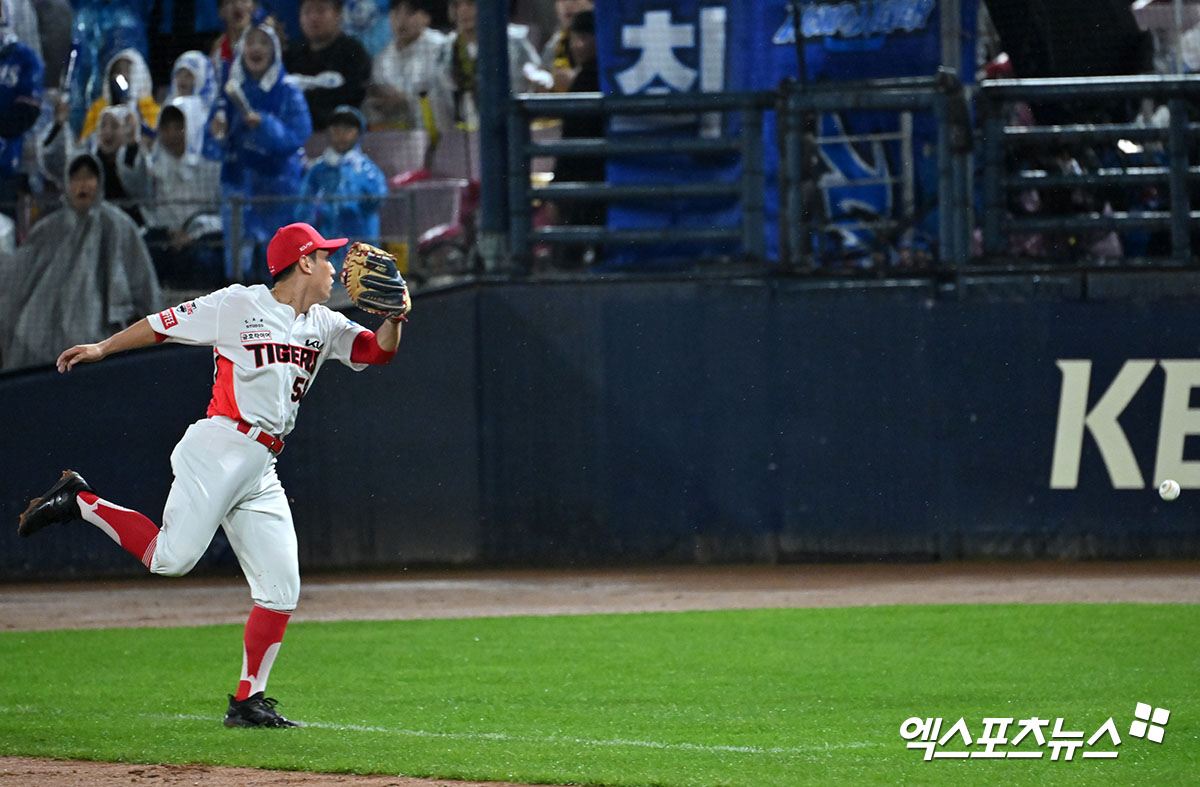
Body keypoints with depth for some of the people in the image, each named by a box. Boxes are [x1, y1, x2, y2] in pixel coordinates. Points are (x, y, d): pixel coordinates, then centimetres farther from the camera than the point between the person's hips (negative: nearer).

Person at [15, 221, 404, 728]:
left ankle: (247, 702, 5)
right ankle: (80, 502, 1)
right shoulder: (238, 306, -3)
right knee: (172, 558, -20)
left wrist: (393, 318, -10)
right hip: (219, 452, -7)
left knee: (281, 590, -1)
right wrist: (102, 348, -1)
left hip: (262, 468, 7)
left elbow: (379, 352, 10)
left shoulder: (324, 326, 15)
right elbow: (165, 324, 2)